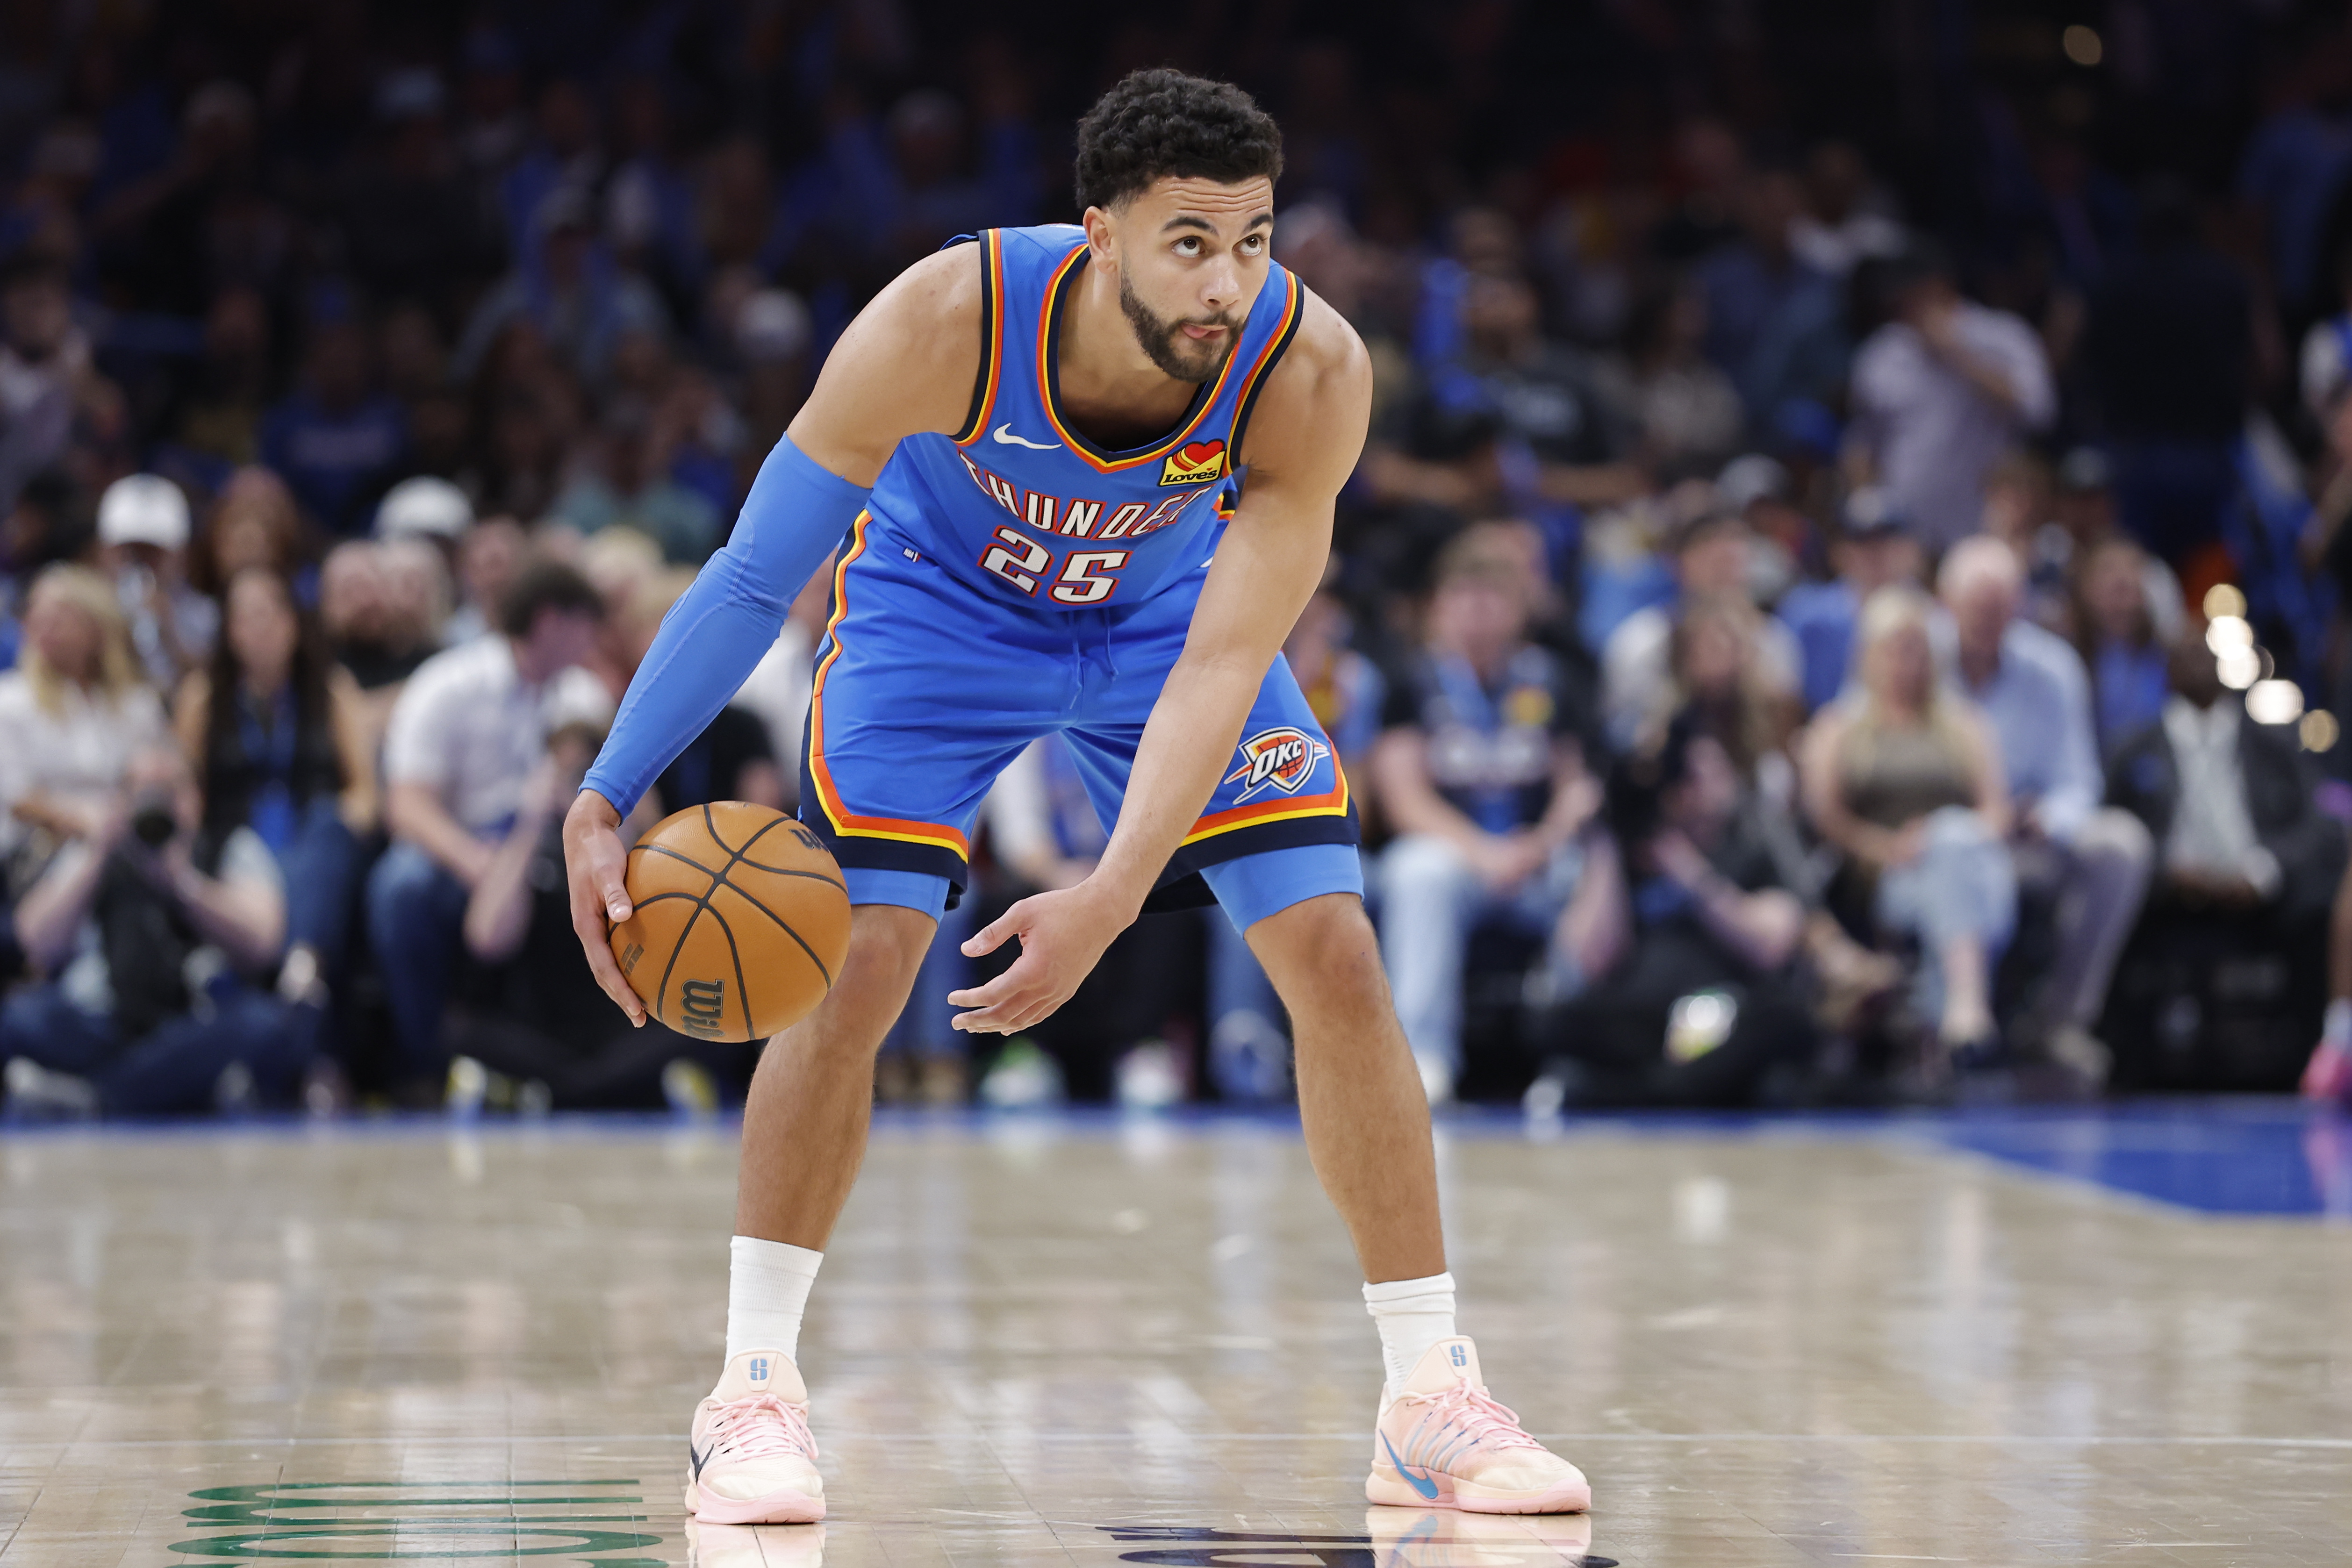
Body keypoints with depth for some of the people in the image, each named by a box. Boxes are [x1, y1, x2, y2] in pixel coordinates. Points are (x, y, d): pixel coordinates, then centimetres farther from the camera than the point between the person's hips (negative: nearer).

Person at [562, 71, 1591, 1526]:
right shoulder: (947, 321, -37)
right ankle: (754, 1393, -5)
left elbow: (1220, 667, -32)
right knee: (857, 958, -18)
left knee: (1338, 957, -9)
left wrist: (1112, 900, -43)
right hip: (941, 598, -1)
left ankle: (1432, 1402, 1)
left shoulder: (1311, 370, -34)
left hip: (1164, 611, 2)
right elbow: (754, 575, -28)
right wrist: (603, 799, -31)